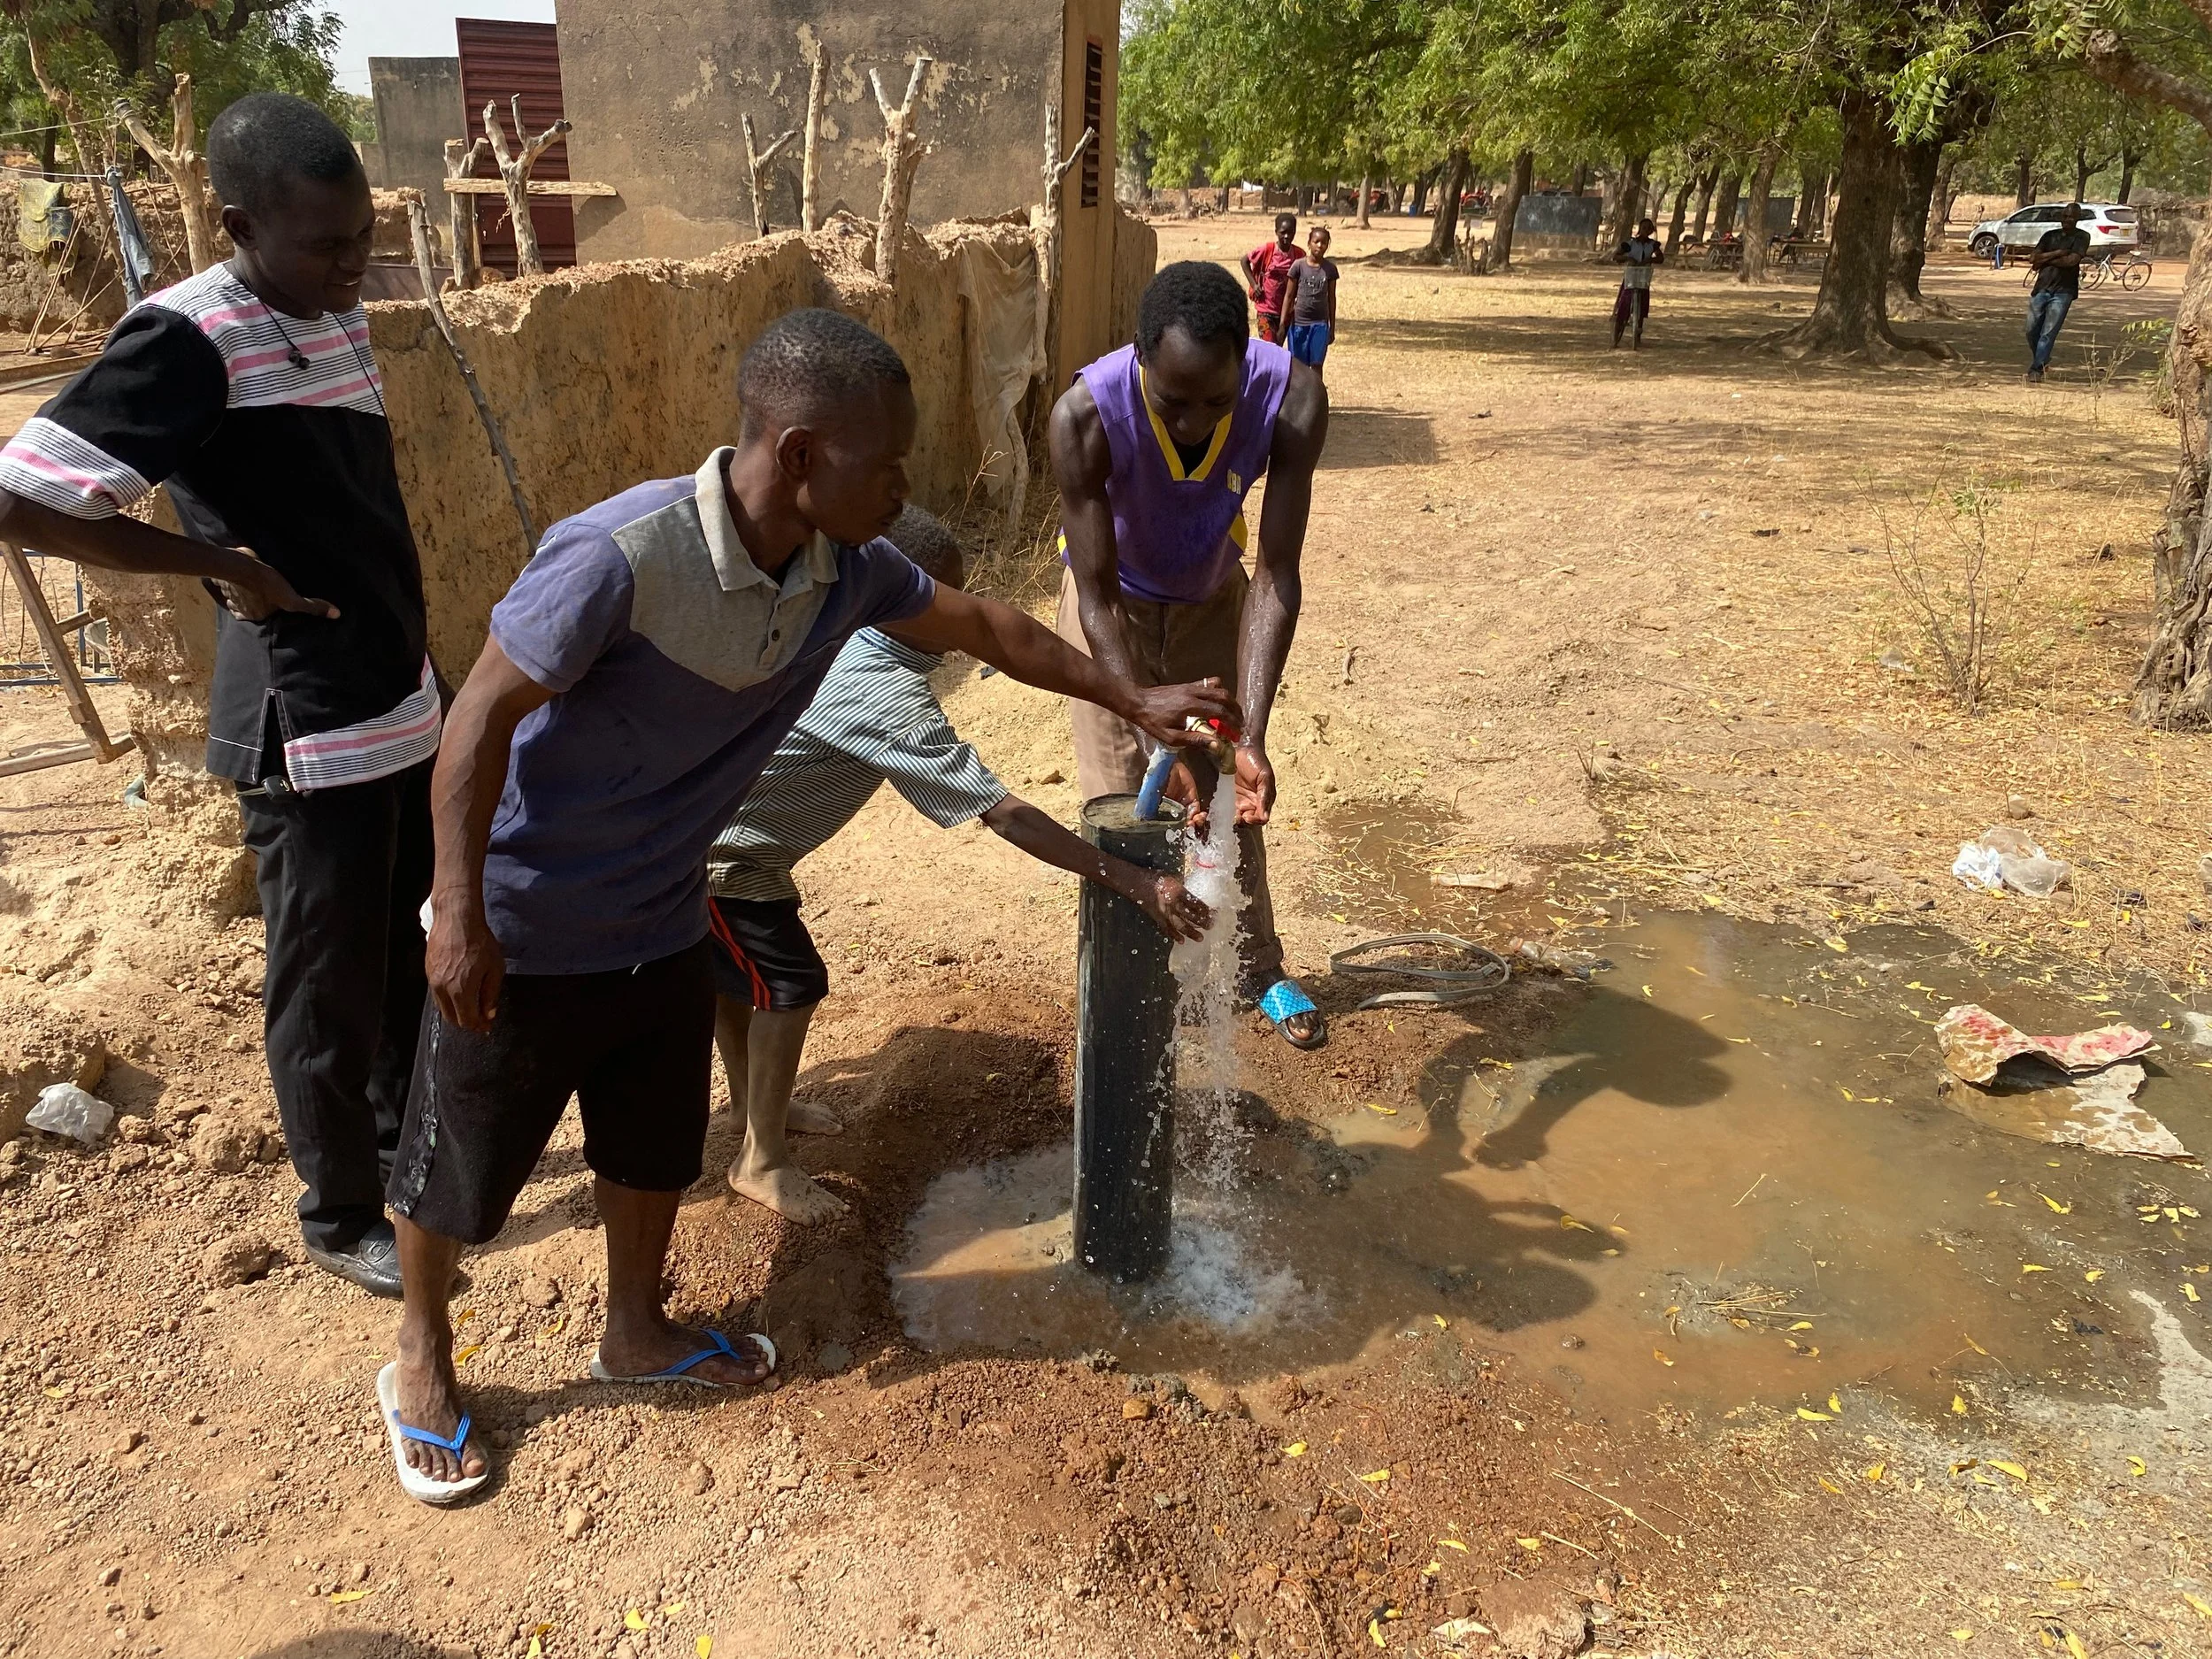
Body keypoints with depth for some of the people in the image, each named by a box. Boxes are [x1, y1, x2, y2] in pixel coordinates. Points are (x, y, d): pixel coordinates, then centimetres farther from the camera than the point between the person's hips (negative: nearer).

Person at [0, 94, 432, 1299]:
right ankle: (339, 1216, 26)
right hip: (307, 735, -8)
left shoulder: (341, 317, 6)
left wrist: (419, 659, 15)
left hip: (405, 706, 8)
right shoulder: (187, 340, -18)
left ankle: (404, 1143, 41)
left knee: (410, 952, 21)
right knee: (327, 983, 7)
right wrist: (220, 564, -15)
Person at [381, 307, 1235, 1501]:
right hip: (523, 932, -6)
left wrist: (1134, 701, 10)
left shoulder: (846, 569, -11)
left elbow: (981, 626, 5)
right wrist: (459, 917, -21)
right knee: (457, 1168, 14)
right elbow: (483, 716, -24)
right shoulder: (623, 557, -32)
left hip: (665, 922, 6)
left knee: (656, 1146, 21)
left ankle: (635, 1333, 46)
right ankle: (420, 1366, 41)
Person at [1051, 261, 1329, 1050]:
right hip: (1113, 601, -1)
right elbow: (1097, 600, -34)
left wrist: (1249, 739, -40)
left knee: (1234, 792, 7)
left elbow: (1276, 576, -32)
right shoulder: (1086, 416, -39)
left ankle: (1259, 969, 26)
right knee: (1119, 803, -1)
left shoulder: (1293, 398, -35)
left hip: (1212, 598, 2)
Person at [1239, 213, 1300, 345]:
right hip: (1266, 310, -4)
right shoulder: (1267, 250, -11)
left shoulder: (1299, 254, -3)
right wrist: (1254, 284, -6)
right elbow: (1244, 261, 2)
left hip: (1286, 310, 4)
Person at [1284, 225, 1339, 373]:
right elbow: (1290, 296, 0)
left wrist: (1332, 327, 8)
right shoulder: (1298, 266, -4)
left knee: (1317, 365, 2)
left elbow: (1331, 298, 7)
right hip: (1299, 322, -1)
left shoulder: (1330, 268, 0)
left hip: (1320, 323, 1)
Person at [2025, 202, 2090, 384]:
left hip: (2063, 291, -4)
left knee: (2048, 333, -10)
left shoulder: (2082, 237, 2)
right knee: (2032, 330, 7)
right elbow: (2033, 259, 1)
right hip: (2042, 287, 4)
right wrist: (2057, 253, -10)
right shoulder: (2050, 236, 13)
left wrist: (2045, 259, -6)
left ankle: (2036, 370, -10)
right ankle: (2042, 360, 31)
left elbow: (2072, 260, -12)